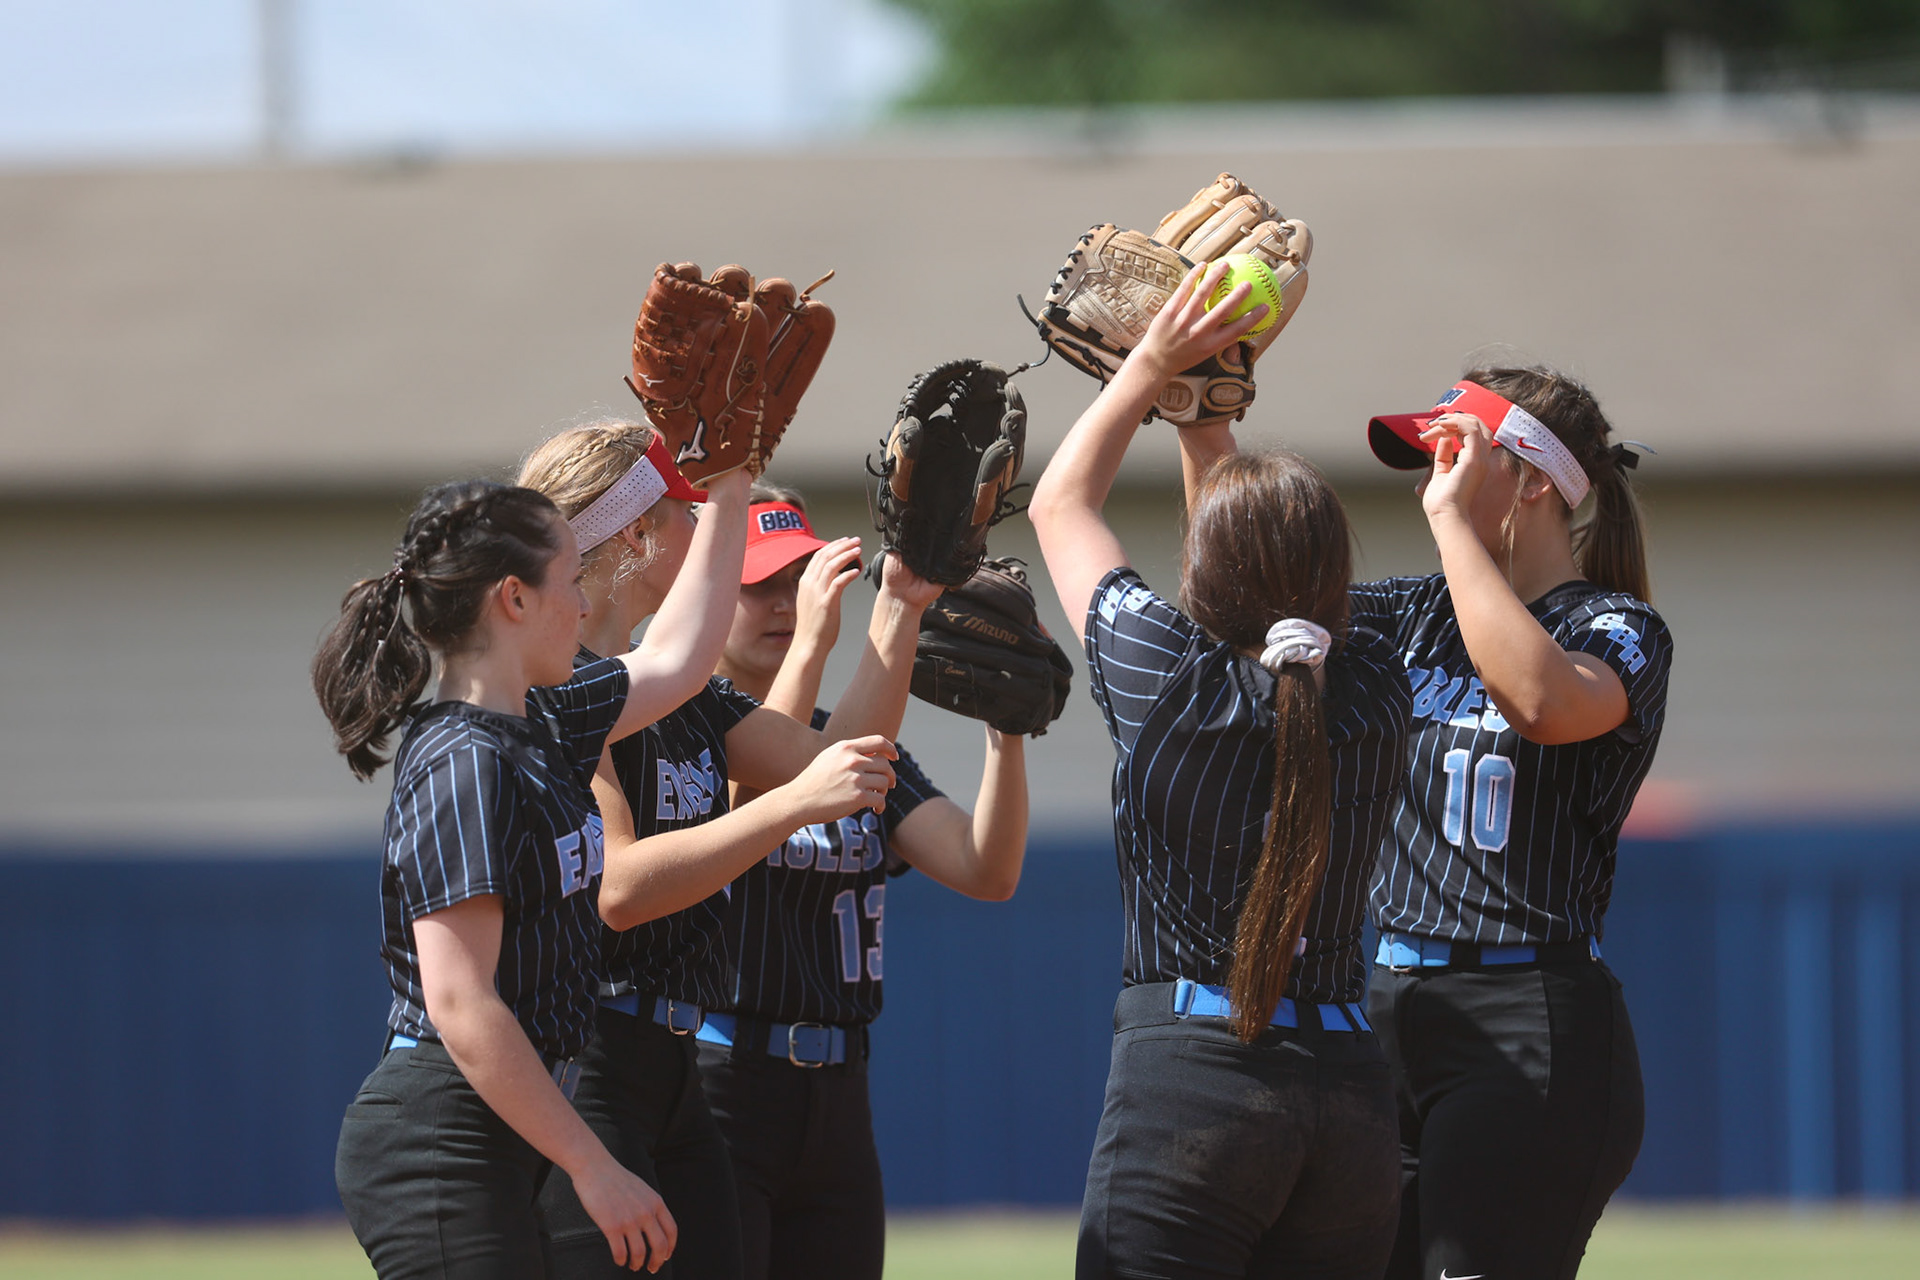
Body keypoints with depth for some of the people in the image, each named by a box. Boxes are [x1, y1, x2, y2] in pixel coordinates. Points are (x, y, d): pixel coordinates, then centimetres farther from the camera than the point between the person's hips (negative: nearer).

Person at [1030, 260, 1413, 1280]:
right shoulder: (1373, 694, 5)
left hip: (1185, 1076, -5)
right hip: (1350, 1094, 5)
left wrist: (1152, 364, 18)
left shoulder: (1173, 685, -6)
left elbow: (1059, 503, 11)